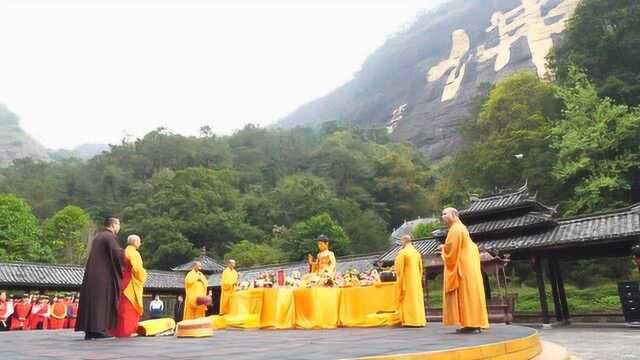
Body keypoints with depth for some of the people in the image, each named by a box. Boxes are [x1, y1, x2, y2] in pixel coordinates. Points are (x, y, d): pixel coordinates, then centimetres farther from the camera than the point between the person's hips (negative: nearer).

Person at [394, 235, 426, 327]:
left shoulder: (402, 252, -11)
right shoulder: (417, 252, 9)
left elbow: (399, 268, -12)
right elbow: (421, 268, 13)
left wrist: (399, 281, -2)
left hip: (406, 280, -6)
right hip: (416, 280, 6)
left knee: (408, 299, -2)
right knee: (417, 298, 9)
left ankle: (409, 321, -2)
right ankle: (419, 320, 10)